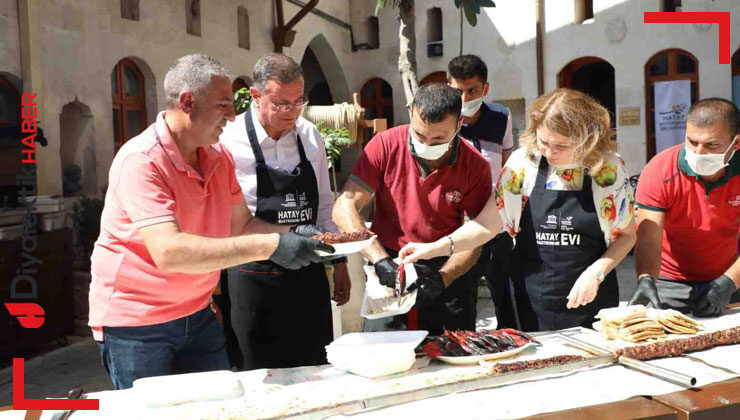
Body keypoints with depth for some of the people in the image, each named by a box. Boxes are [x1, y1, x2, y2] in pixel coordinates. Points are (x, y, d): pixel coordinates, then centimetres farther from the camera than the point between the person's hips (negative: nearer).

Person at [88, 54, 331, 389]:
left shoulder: (219, 158, 1)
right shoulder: (141, 161, -23)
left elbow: (241, 226, 8)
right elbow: (169, 252, -35)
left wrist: (294, 233, -12)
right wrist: (269, 246, -37)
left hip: (197, 316, 7)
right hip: (136, 324, -7)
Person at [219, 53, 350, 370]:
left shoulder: (310, 136, 5)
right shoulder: (229, 141, -13)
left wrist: (339, 262, 13)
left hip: (309, 274, 5)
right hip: (256, 279, -5)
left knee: (315, 375, 15)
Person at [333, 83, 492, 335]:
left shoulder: (475, 166, -9)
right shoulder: (385, 145, -11)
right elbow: (345, 207, -15)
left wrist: (441, 279, -25)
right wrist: (381, 260, -25)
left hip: (448, 271, 1)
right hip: (388, 267, 0)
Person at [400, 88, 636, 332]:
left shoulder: (609, 169, -7)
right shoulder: (524, 163, -6)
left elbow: (626, 234, 3)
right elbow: (489, 223, -6)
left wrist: (597, 272, -12)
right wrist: (436, 248, -17)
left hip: (591, 300, 0)